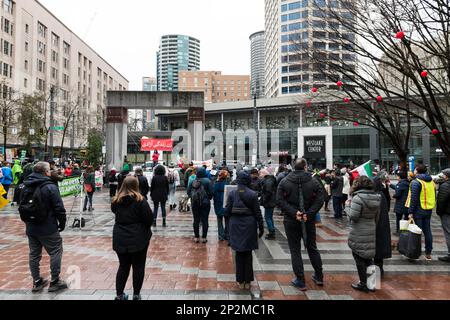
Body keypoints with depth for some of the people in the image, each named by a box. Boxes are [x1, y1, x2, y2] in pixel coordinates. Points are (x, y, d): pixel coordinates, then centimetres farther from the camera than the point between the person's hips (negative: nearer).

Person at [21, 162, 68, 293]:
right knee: (55, 252, 5)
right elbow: (59, 208, -17)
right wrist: (62, 223, -4)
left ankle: (37, 282, 24)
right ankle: (55, 282, 10)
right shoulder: (50, 187, -16)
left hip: (31, 228, 7)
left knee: (34, 254, 15)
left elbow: (21, 207, 15)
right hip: (48, 229, -7)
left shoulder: (27, 187, 7)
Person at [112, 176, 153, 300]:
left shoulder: (116, 200, 0)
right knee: (138, 267, 9)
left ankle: (119, 294, 21)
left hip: (120, 238, 4)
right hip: (138, 238, -4)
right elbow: (149, 218, -12)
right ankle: (136, 295, 17)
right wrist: (145, 229, 6)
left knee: (123, 266, 16)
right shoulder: (140, 200, -13)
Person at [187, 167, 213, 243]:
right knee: (204, 220, 5)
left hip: (195, 203, 2)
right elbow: (211, 192, -13)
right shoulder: (207, 181, -11)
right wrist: (208, 198, 5)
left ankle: (196, 237, 14)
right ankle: (204, 237, 7)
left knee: (196, 220, 10)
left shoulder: (193, 181, -3)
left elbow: (188, 191, -1)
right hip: (205, 203, -2)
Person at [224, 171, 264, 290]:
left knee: (239, 253, 11)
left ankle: (240, 281, 18)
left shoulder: (232, 193, -6)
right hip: (249, 226, 0)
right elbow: (258, 213, -4)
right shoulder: (253, 194, -7)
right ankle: (247, 281, 17)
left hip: (236, 225, 1)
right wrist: (261, 227, 4)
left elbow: (227, 212, -5)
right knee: (248, 253, 10)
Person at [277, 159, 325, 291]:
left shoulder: (284, 182, -5)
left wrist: (294, 213, -15)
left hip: (291, 221, -2)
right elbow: (320, 200, -11)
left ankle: (300, 281, 11)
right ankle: (319, 277, 31)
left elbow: (280, 200, -13)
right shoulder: (314, 181, -4)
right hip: (309, 221, 2)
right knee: (312, 248, 19)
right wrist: (308, 214, -13)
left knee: (295, 250, 7)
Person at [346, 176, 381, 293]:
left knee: (359, 258, 5)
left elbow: (353, 217, -21)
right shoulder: (376, 198, 4)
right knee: (368, 257, 19)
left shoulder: (358, 198, -19)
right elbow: (377, 217, 12)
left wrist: (348, 205, -7)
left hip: (358, 233, -6)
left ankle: (363, 284, 12)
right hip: (371, 232, 7)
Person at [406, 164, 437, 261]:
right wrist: (431, 207, 21)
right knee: (427, 231, 11)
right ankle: (428, 253, 15)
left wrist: (410, 212, -15)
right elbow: (434, 197, 15)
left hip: (418, 210, -7)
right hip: (428, 210, 7)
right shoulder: (431, 182, 10)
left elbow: (414, 199, -18)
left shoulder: (416, 182, -14)